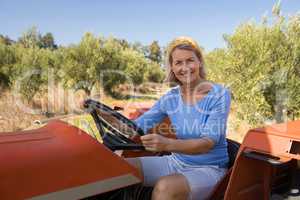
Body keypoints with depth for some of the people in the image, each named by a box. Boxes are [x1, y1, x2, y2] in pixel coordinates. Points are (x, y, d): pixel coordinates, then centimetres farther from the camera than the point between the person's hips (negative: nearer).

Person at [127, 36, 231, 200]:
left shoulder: (219, 94, -12)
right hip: (175, 162, 4)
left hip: (208, 168, -3)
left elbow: (209, 142, -23)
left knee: (164, 187, -33)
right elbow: (138, 127, -1)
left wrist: (168, 144, -40)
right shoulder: (170, 98, 0)